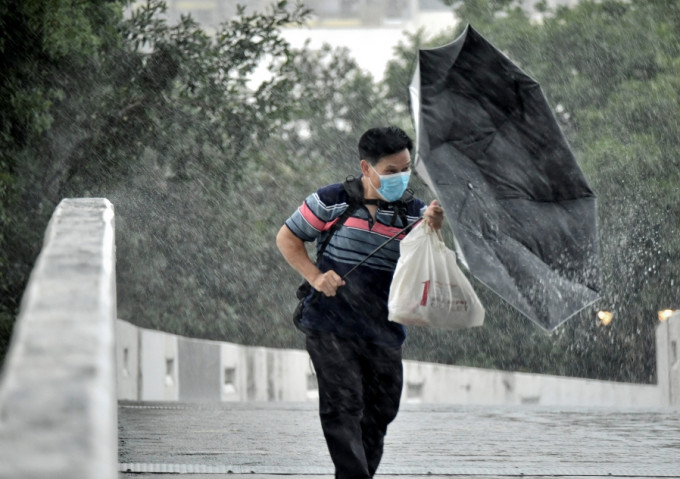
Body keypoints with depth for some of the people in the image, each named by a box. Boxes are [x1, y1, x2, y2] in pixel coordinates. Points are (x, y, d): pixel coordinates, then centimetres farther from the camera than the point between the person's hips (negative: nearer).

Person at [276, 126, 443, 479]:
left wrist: (432, 230, -32)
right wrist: (315, 276, -9)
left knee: (380, 412, 10)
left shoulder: (412, 212, 2)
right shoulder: (332, 201, -5)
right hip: (331, 326, -4)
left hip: (383, 333, 4)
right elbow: (287, 238, 4)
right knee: (343, 407, -12)